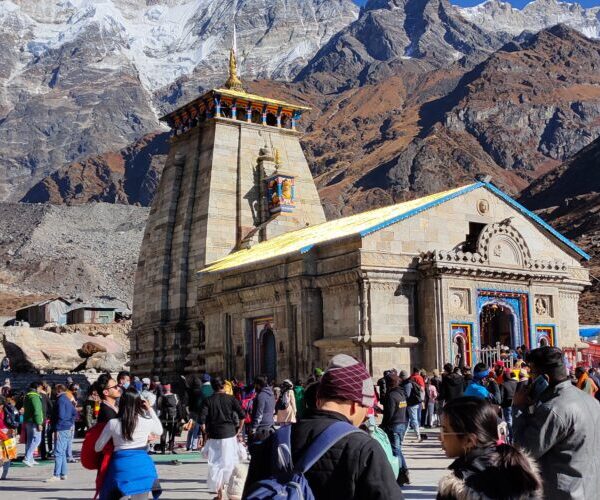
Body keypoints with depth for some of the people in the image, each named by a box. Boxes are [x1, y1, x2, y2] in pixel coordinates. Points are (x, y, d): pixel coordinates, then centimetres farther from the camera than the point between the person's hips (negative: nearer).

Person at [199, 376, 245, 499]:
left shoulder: (208, 401, -1)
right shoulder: (231, 399, 0)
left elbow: (202, 419, -9)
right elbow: (242, 415, -5)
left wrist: (206, 433, 3)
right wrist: (239, 429, 6)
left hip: (214, 435, 0)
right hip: (229, 434, 0)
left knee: (216, 462, 5)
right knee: (229, 460, 17)